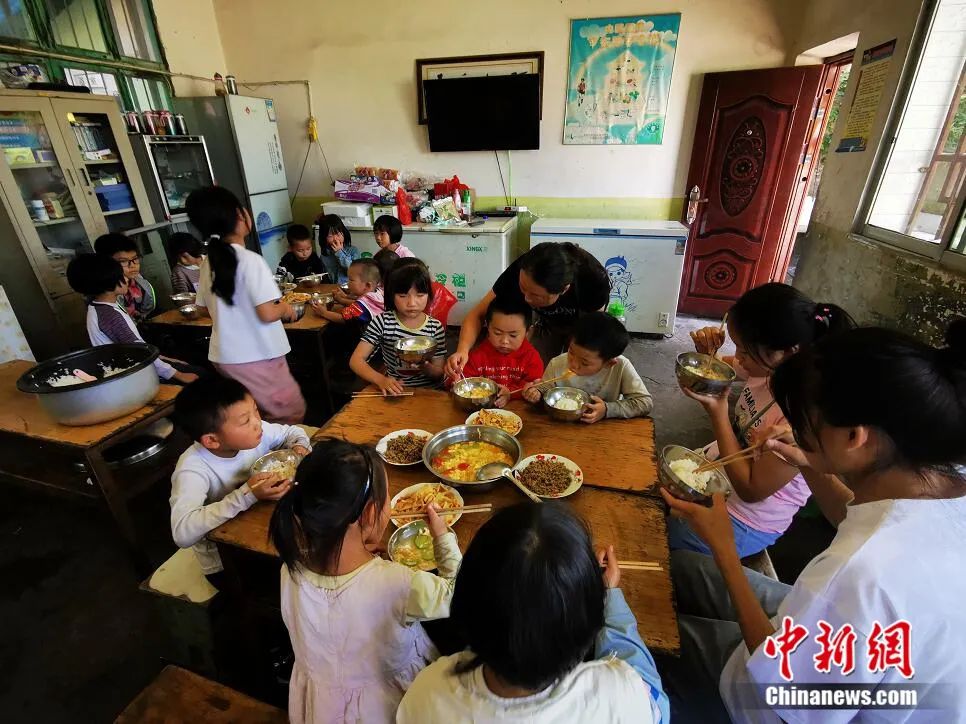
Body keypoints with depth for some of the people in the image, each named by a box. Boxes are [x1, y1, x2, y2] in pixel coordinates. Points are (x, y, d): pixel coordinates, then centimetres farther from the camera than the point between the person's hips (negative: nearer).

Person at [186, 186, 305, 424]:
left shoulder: (209, 262, 4)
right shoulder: (250, 260, -18)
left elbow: (209, 308, 14)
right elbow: (267, 314, -23)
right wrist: (284, 308, -3)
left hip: (225, 356, 8)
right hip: (256, 357, -8)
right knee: (292, 414, 7)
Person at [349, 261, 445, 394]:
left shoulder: (436, 328, -4)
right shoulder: (383, 322, -6)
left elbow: (439, 374, 2)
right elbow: (356, 360, -8)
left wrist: (426, 367, -21)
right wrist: (381, 380, -24)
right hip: (394, 391, -1)